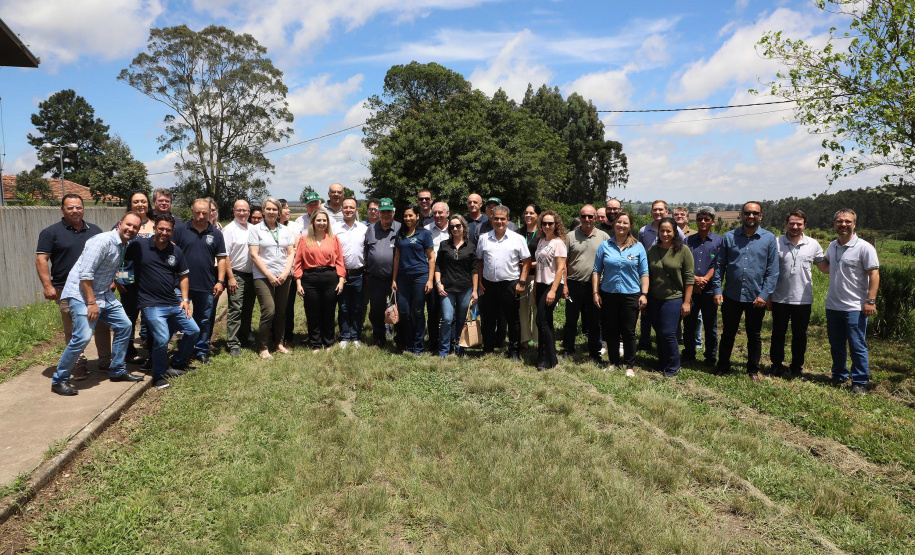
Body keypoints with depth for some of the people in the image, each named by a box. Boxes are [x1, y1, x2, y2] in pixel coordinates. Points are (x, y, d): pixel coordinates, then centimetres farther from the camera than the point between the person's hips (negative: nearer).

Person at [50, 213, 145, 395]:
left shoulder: (124, 245, 9)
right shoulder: (103, 241, -19)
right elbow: (85, 274, -23)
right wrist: (91, 303, -22)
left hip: (103, 294, 10)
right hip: (82, 294, -10)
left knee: (124, 326, 9)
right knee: (83, 336, -18)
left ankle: (117, 371, 21)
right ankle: (59, 380, -2)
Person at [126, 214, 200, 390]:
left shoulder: (176, 251, 8)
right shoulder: (139, 246, -5)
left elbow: (183, 275, 15)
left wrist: (185, 299, 8)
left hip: (174, 303, 6)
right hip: (151, 304, -5)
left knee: (193, 331, 7)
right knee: (162, 339, -18)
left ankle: (177, 363, 30)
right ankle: (159, 376, 5)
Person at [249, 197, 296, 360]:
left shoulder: (285, 230, 13)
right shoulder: (255, 229, 2)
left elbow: (291, 253, 11)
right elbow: (254, 255, -4)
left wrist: (285, 273, -5)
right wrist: (269, 275, -10)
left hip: (284, 276, 4)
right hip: (263, 276, -4)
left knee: (281, 311, 5)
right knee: (269, 311, -13)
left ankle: (278, 342, 22)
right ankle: (262, 348, 0)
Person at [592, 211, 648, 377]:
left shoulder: (638, 247, 3)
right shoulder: (605, 246, 3)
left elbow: (644, 273, 3)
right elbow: (596, 271, 4)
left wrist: (644, 294, -5)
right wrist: (595, 292, -2)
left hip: (631, 295, -1)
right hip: (608, 295, 1)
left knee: (629, 332, 4)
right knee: (610, 331, 9)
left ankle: (630, 365, 16)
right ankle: (613, 362, 24)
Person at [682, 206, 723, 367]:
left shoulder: (718, 241, 2)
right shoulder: (688, 240, 8)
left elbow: (717, 265, -5)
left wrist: (704, 279, -16)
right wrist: (695, 279, -12)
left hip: (710, 289, -2)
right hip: (690, 289, 2)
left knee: (711, 327, 6)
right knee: (689, 325, 10)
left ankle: (711, 359, 18)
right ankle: (688, 354, 24)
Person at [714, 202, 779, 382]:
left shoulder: (769, 239, 0)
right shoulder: (729, 237, 3)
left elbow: (772, 271, -1)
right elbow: (720, 265, 4)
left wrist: (764, 295, -9)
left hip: (756, 298, 0)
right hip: (731, 295, 1)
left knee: (754, 336, 12)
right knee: (727, 333, 11)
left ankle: (753, 370, 27)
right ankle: (722, 367, 25)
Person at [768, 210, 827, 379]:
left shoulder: (813, 245, 3)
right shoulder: (776, 244, -2)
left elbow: (825, 268, 8)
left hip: (803, 300, 1)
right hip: (780, 299, -1)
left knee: (800, 335, 11)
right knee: (778, 333, 10)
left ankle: (797, 367, 25)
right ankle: (777, 365, 23)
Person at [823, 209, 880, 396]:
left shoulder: (864, 247, -10)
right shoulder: (832, 246, 9)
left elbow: (874, 274, -12)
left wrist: (870, 300, -17)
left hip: (855, 308, -6)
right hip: (832, 306, 6)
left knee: (857, 347, 0)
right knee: (836, 345, 16)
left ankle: (860, 383, 10)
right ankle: (839, 377, 30)